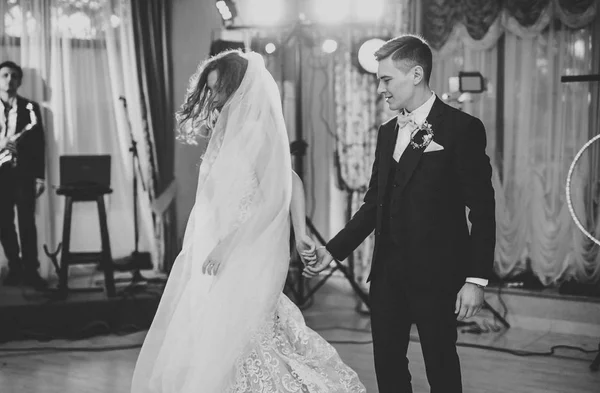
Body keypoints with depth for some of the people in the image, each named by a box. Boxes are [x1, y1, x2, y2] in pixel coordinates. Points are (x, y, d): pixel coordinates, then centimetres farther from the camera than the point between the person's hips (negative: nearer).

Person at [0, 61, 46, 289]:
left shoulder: (31, 107, 7)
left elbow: (39, 143, 4)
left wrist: (40, 176, -2)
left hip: (24, 172, -1)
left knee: (27, 222, -4)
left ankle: (31, 270, 0)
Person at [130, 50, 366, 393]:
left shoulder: (262, 130, -12)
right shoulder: (231, 130, 12)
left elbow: (274, 198, -19)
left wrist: (227, 246, -21)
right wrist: (300, 234, 8)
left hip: (244, 263, -8)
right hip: (215, 255, 8)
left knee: (222, 344, -3)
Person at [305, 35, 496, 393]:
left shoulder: (462, 128, -8)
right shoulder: (388, 132, 12)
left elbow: (483, 210, -10)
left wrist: (476, 279, -14)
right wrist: (334, 250, 5)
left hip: (436, 273, -6)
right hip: (388, 272, 6)